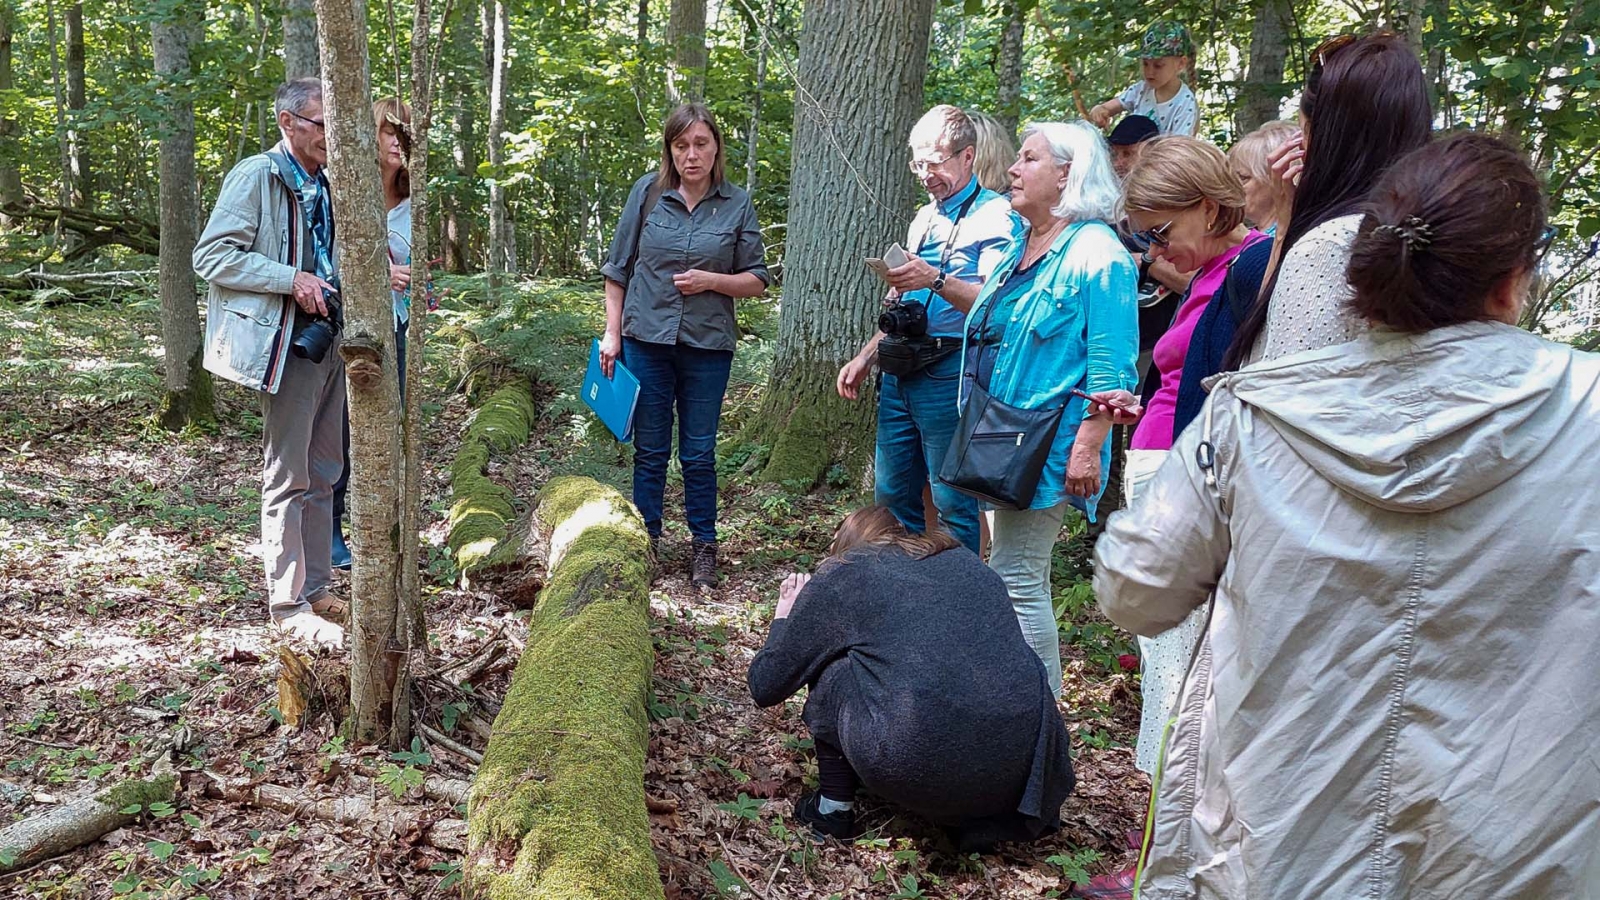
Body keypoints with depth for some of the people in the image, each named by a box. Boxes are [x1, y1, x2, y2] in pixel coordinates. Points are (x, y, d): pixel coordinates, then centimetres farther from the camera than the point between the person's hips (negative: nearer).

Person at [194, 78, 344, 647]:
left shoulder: (323, 184, 14)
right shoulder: (257, 177, -11)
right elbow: (211, 256, -16)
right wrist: (293, 280, -22)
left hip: (330, 339, 8)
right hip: (289, 345, -8)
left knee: (322, 473, 14)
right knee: (288, 479, -2)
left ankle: (317, 588, 24)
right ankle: (289, 605, 7)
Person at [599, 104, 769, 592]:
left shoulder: (738, 204, -1)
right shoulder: (647, 192, -1)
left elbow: (757, 279, 3)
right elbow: (618, 268, 6)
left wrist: (710, 280, -14)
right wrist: (612, 333, 2)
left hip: (707, 346, -1)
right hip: (646, 339, 1)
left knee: (699, 453, 7)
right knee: (649, 449, 10)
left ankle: (704, 547, 19)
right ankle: (646, 541, 22)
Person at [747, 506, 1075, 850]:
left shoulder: (842, 576, 11)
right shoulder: (965, 560, 23)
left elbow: (765, 685, 16)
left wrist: (784, 618, 35)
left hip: (921, 768, -4)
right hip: (1023, 759, 5)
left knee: (829, 670, 19)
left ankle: (834, 807, 24)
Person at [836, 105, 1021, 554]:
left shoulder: (994, 216, -6)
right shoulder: (924, 219, 20)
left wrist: (936, 279, -32)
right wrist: (865, 358, 19)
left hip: (948, 376, -8)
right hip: (900, 373, 8)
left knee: (953, 503, -3)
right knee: (892, 495, 13)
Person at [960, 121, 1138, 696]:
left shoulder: (1097, 254, -13)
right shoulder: (1022, 249, 16)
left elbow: (1111, 369, -18)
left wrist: (1087, 449, -24)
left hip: (1047, 448, -9)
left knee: (1015, 579, -6)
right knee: (1025, 577, 15)